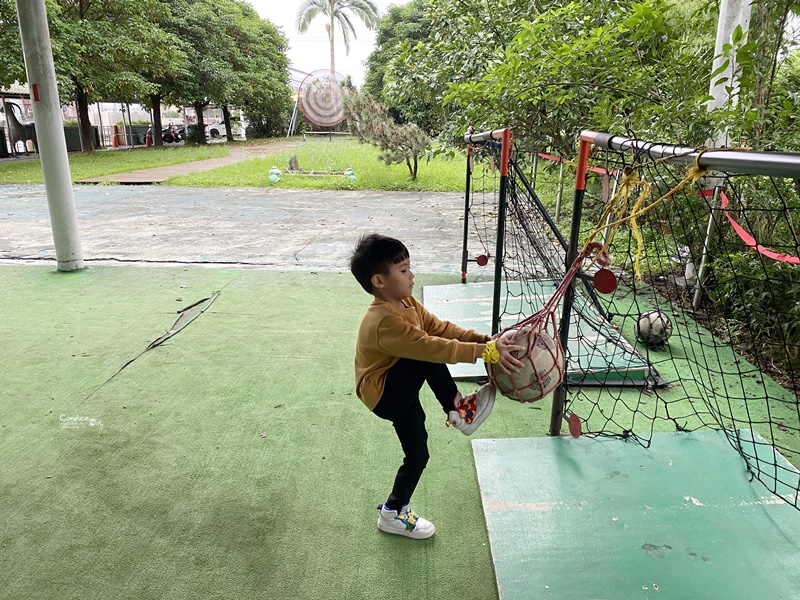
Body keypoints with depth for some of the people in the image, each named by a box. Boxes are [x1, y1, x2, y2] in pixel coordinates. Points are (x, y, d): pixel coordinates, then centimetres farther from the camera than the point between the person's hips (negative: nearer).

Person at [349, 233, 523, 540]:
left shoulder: (406, 304, 2)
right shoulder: (385, 322, -31)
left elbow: (441, 328, -2)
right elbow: (433, 347, -37)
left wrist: (486, 340, -14)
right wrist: (486, 352, -38)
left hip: (400, 391, 10)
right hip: (383, 393, -10)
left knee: (417, 454, 13)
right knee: (429, 360, -28)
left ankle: (394, 512, 29)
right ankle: (457, 410, -10)